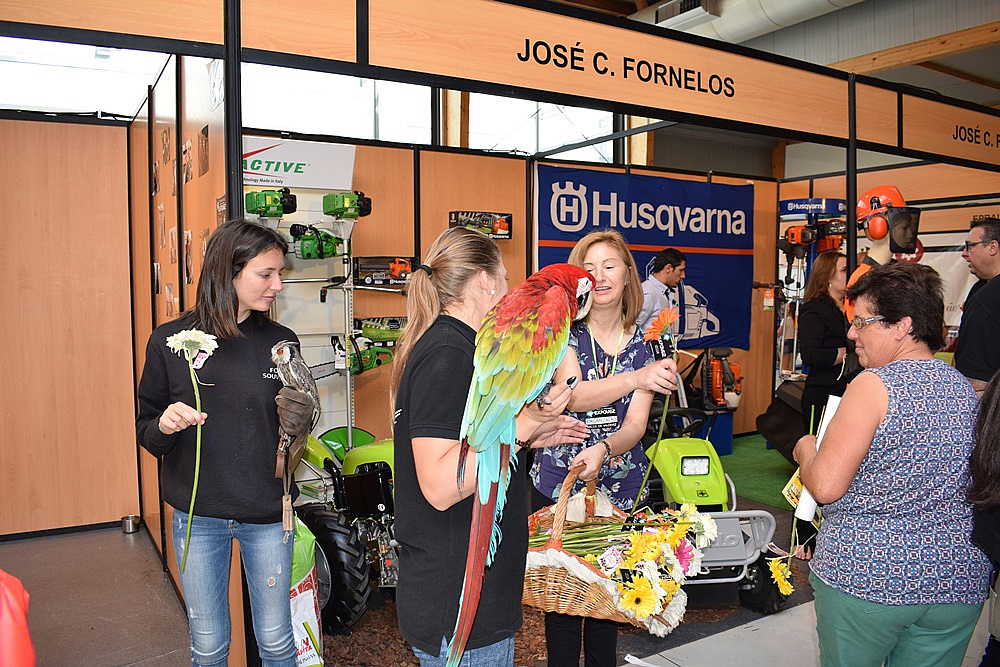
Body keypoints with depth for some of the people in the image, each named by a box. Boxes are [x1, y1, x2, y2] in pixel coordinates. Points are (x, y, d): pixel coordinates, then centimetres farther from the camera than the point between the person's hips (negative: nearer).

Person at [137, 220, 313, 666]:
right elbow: (147, 432, 0)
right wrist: (164, 427, -21)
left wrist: (298, 420, -15)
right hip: (198, 516, -1)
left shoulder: (281, 342, -3)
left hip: (267, 515, 1)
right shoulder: (170, 341, -7)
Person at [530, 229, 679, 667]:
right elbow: (573, 396, -23)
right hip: (556, 486, -2)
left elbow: (636, 424, -7)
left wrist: (604, 450, -29)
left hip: (618, 489, 2)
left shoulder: (644, 347, 1)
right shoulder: (565, 331, -6)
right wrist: (637, 378, -39)